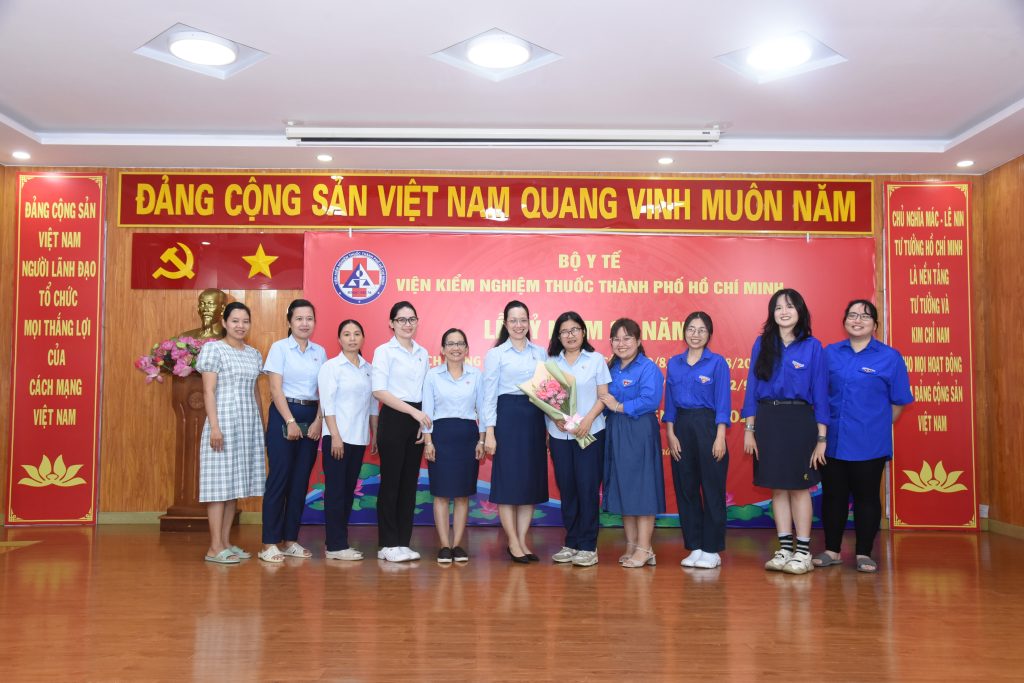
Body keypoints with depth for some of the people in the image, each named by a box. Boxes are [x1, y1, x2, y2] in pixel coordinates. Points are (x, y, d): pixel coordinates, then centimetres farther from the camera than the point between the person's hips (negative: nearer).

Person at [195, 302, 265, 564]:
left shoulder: (254, 354, 14)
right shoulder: (214, 349, -3)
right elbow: (208, 391, -9)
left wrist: (263, 425, 14)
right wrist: (214, 426, -16)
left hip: (249, 425, 6)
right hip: (224, 422, -6)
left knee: (236, 483, 7)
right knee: (220, 483, -5)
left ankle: (226, 542, 14)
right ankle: (215, 548, -1)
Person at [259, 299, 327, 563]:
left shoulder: (319, 351, 10)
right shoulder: (279, 347, -3)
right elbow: (276, 388, -9)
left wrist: (318, 420, -5)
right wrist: (290, 421, -15)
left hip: (312, 417, 5)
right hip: (284, 414, -4)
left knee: (301, 481, 7)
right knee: (279, 478, -5)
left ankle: (290, 540, 16)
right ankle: (269, 544, 2)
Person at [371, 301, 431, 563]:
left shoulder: (423, 353, 13)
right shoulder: (384, 351, -4)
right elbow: (379, 391, -12)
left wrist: (425, 423, 3)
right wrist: (413, 411, -16)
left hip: (417, 422, 5)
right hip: (394, 419, -5)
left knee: (410, 483, 7)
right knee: (391, 482, -1)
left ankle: (403, 542, 15)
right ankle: (389, 544, 8)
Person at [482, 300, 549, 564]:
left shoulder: (540, 353, 11)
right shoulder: (495, 354, 0)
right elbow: (489, 394, -3)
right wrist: (489, 432, -10)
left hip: (534, 418, 4)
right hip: (507, 416, -4)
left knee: (532, 478, 6)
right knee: (508, 479, -3)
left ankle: (523, 540, 16)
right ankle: (513, 542, 9)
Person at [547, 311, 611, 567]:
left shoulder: (596, 359, 3)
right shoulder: (551, 362, 9)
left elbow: (603, 397, -1)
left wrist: (588, 420, -15)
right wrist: (556, 417, -10)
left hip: (590, 433, -2)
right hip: (559, 434, 3)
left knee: (587, 488, -3)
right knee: (566, 488, 6)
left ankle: (588, 546, 5)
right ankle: (571, 543, 17)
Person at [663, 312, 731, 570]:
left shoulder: (717, 362, -2)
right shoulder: (674, 363, 10)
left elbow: (722, 403, -6)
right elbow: (670, 402, 10)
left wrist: (720, 437, -13)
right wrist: (671, 434, 1)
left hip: (708, 426, -4)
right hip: (681, 427, 4)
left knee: (712, 489, 1)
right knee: (685, 489, 7)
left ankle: (712, 550, 10)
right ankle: (694, 547, 17)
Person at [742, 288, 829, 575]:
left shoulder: (812, 346, -1)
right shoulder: (762, 344, 5)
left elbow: (820, 393, -2)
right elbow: (752, 387, 6)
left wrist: (822, 437, -5)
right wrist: (749, 429, 0)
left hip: (798, 420, -2)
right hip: (768, 420, 3)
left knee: (799, 487, 3)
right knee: (777, 487, 8)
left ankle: (803, 552, 13)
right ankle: (784, 549, 17)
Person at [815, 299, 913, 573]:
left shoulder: (890, 357, -1)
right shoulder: (830, 353, 5)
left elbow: (898, 401, 3)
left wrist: (880, 426, 3)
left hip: (869, 444, -2)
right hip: (833, 440, 2)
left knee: (866, 496, 6)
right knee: (833, 495, 10)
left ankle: (864, 554, 18)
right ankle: (832, 550, 22)